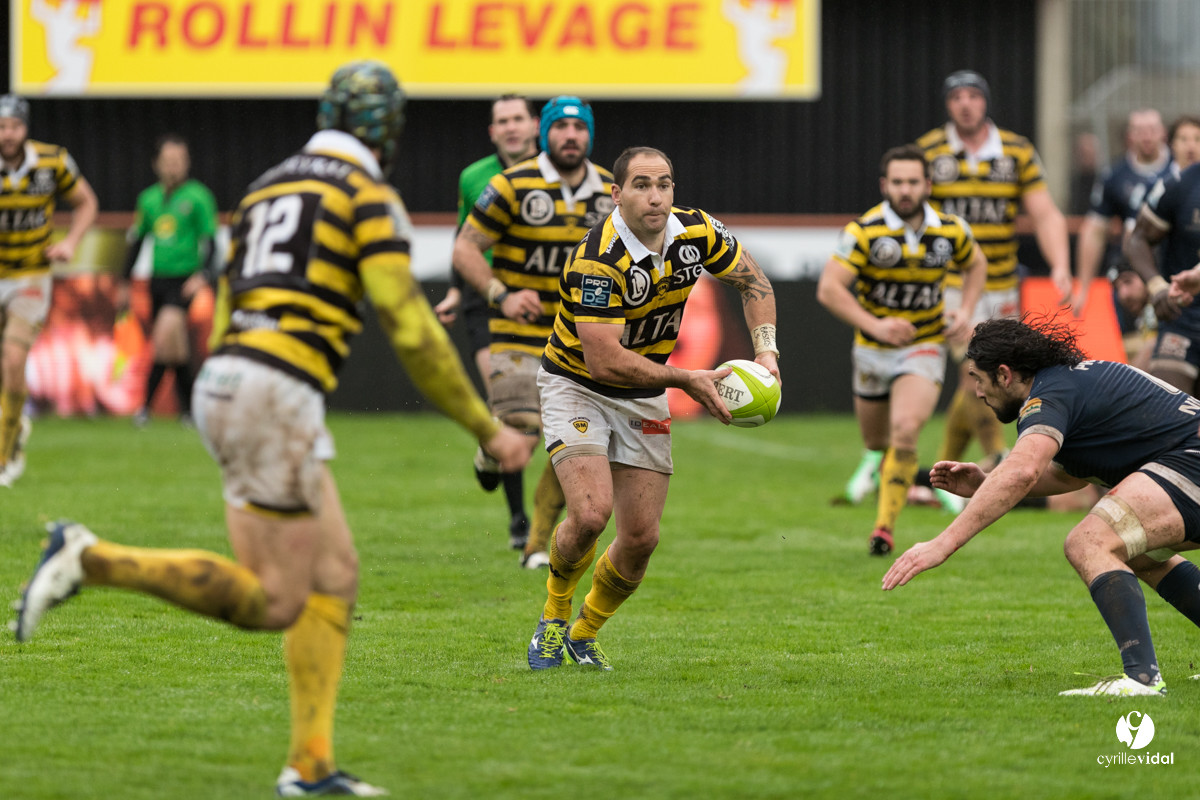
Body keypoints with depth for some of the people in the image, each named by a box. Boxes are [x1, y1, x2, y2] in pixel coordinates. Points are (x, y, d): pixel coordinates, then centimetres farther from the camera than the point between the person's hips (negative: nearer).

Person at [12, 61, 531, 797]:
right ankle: (91, 559, -14)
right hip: (277, 396, -9)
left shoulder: (269, 186, 22)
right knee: (274, 605, -5)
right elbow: (412, 333, -7)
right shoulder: (372, 199, -2)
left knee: (336, 576, 11)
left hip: (222, 380, 9)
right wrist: (487, 430, 0)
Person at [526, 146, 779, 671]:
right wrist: (687, 380, -30)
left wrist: (766, 351, -7)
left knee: (641, 538, -1)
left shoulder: (696, 232, -11)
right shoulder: (599, 260, -30)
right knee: (591, 513, -25)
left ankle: (585, 632, 25)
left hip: (643, 399, 5)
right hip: (576, 386, -5)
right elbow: (603, 360, -32)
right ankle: (553, 617, 4)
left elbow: (753, 281, 8)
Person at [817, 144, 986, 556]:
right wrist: (873, 324, -31)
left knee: (905, 432, -25)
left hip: (924, 349, -1)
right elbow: (829, 289, -19)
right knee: (875, 442, 17)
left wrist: (965, 311, -1)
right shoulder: (865, 231, -16)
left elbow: (976, 263, 15)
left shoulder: (950, 231, -7)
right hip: (872, 351, 1)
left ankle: (885, 526, -16)